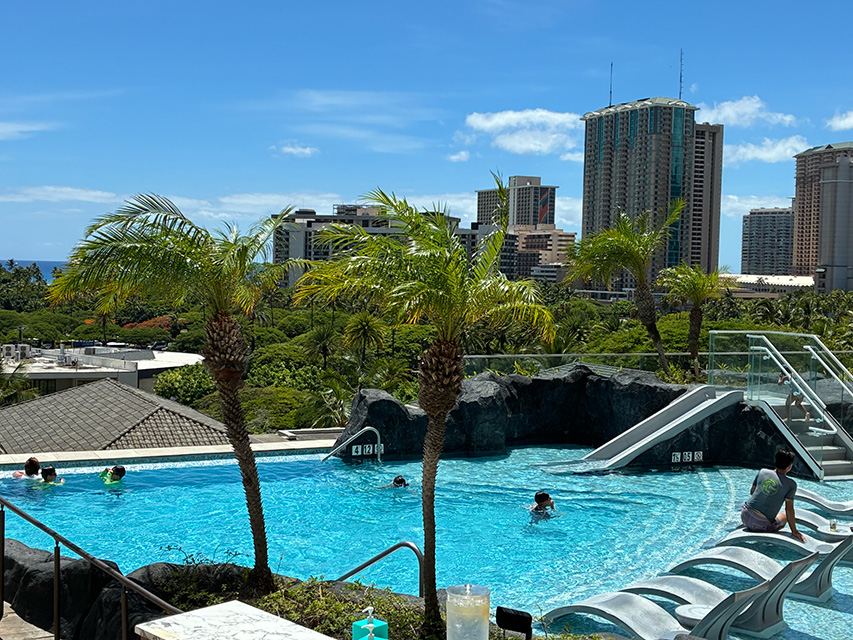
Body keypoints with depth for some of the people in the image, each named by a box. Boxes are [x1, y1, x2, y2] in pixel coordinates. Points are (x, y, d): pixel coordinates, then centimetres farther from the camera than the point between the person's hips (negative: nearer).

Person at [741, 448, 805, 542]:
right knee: (784, 517, 27)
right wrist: (794, 531, -3)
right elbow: (789, 509, -10)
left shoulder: (762, 472, 3)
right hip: (762, 524, -4)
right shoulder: (791, 485, -8)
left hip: (745, 515, 4)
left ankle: (749, 528, 15)